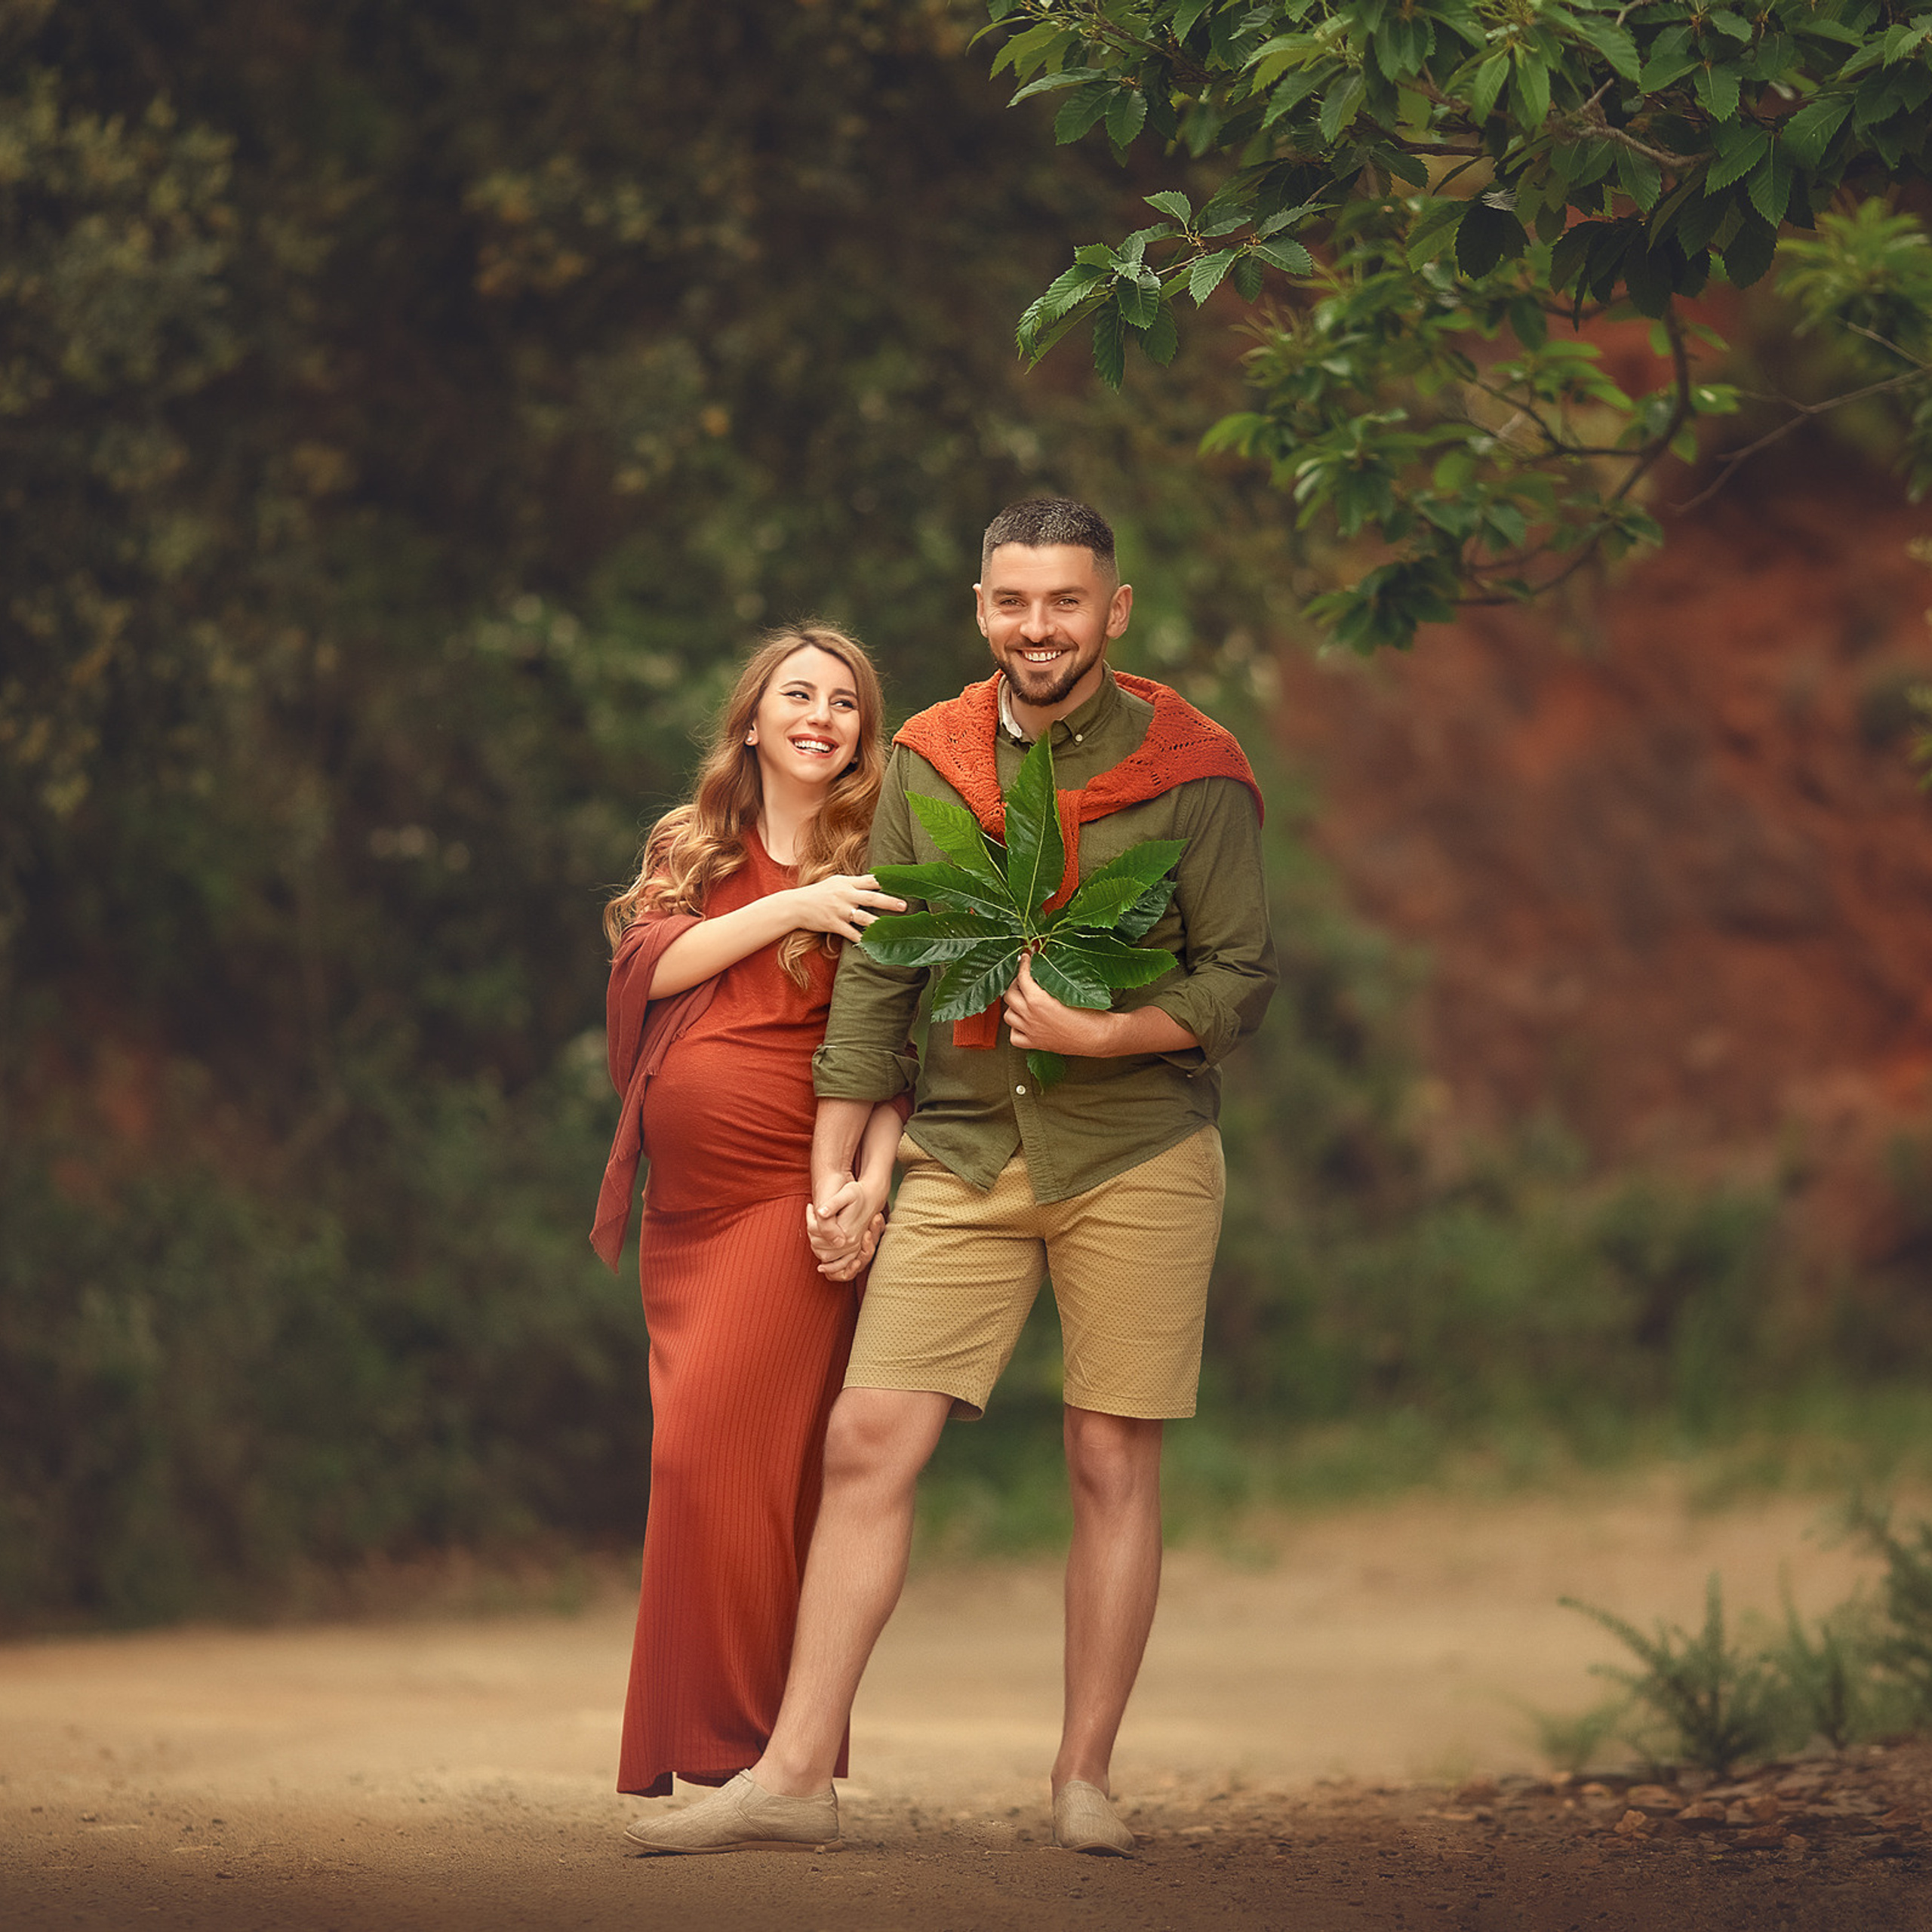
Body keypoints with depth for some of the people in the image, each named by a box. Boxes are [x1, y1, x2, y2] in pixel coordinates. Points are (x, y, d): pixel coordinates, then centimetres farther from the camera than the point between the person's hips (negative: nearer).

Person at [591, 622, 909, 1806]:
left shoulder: (875, 862, 3)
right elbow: (653, 963, -2)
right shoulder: (691, 848, 15)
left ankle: (729, 1750, -8)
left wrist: (874, 1175, -17)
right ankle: (705, 1754, 12)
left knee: (717, 1449, -14)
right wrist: (788, 908, -13)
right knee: (711, 1458, 6)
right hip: (686, 1198, 5)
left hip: (795, 1188, -5)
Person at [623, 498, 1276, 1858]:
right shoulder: (929, 762, 7)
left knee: (1113, 1466, 1)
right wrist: (835, 1163, 7)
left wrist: (1105, 1033, -17)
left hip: (1136, 1156, -2)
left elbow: (1243, 979, -2)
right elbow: (877, 970, 10)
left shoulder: (1191, 773, -3)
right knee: (870, 1441, -6)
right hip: (965, 1153, 3)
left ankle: (1084, 1777, 11)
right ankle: (797, 1775, -4)